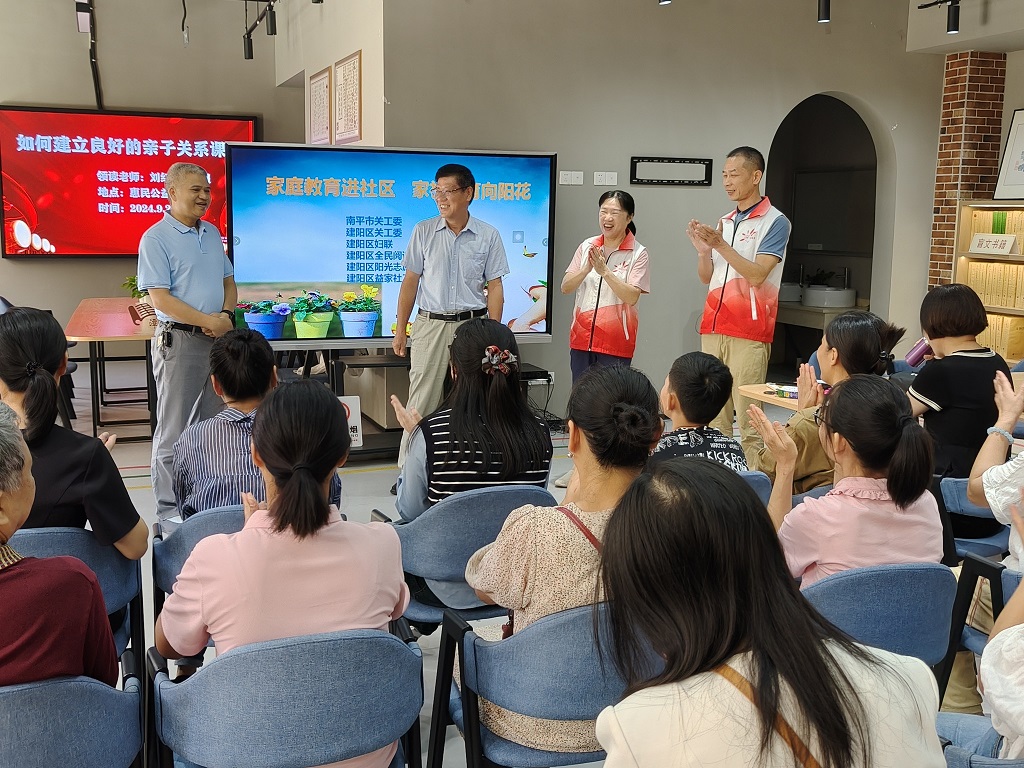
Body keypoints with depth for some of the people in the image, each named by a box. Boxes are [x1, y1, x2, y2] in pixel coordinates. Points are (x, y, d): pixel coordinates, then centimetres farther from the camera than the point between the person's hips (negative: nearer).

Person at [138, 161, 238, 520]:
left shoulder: (212, 234, 12)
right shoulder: (156, 238, -10)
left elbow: (228, 281, 18)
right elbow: (160, 298, -16)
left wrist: (226, 314, -3)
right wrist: (209, 321, -19)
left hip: (217, 339, 7)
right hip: (179, 341, -7)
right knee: (174, 431, 1)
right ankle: (169, 510, 11)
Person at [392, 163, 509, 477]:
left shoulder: (488, 235, 2)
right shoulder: (423, 231, 4)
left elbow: (494, 288, 3)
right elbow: (410, 282, 8)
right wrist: (400, 330, 6)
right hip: (430, 324, 0)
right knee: (422, 400, 0)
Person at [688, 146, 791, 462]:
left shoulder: (774, 221, -4)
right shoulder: (723, 222, 17)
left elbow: (757, 275, -14)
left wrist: (721, 245, -20)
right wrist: (702, 249, -2)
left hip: (749, 332, -7)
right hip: (713, 328, 7)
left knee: (748, 417, -8)